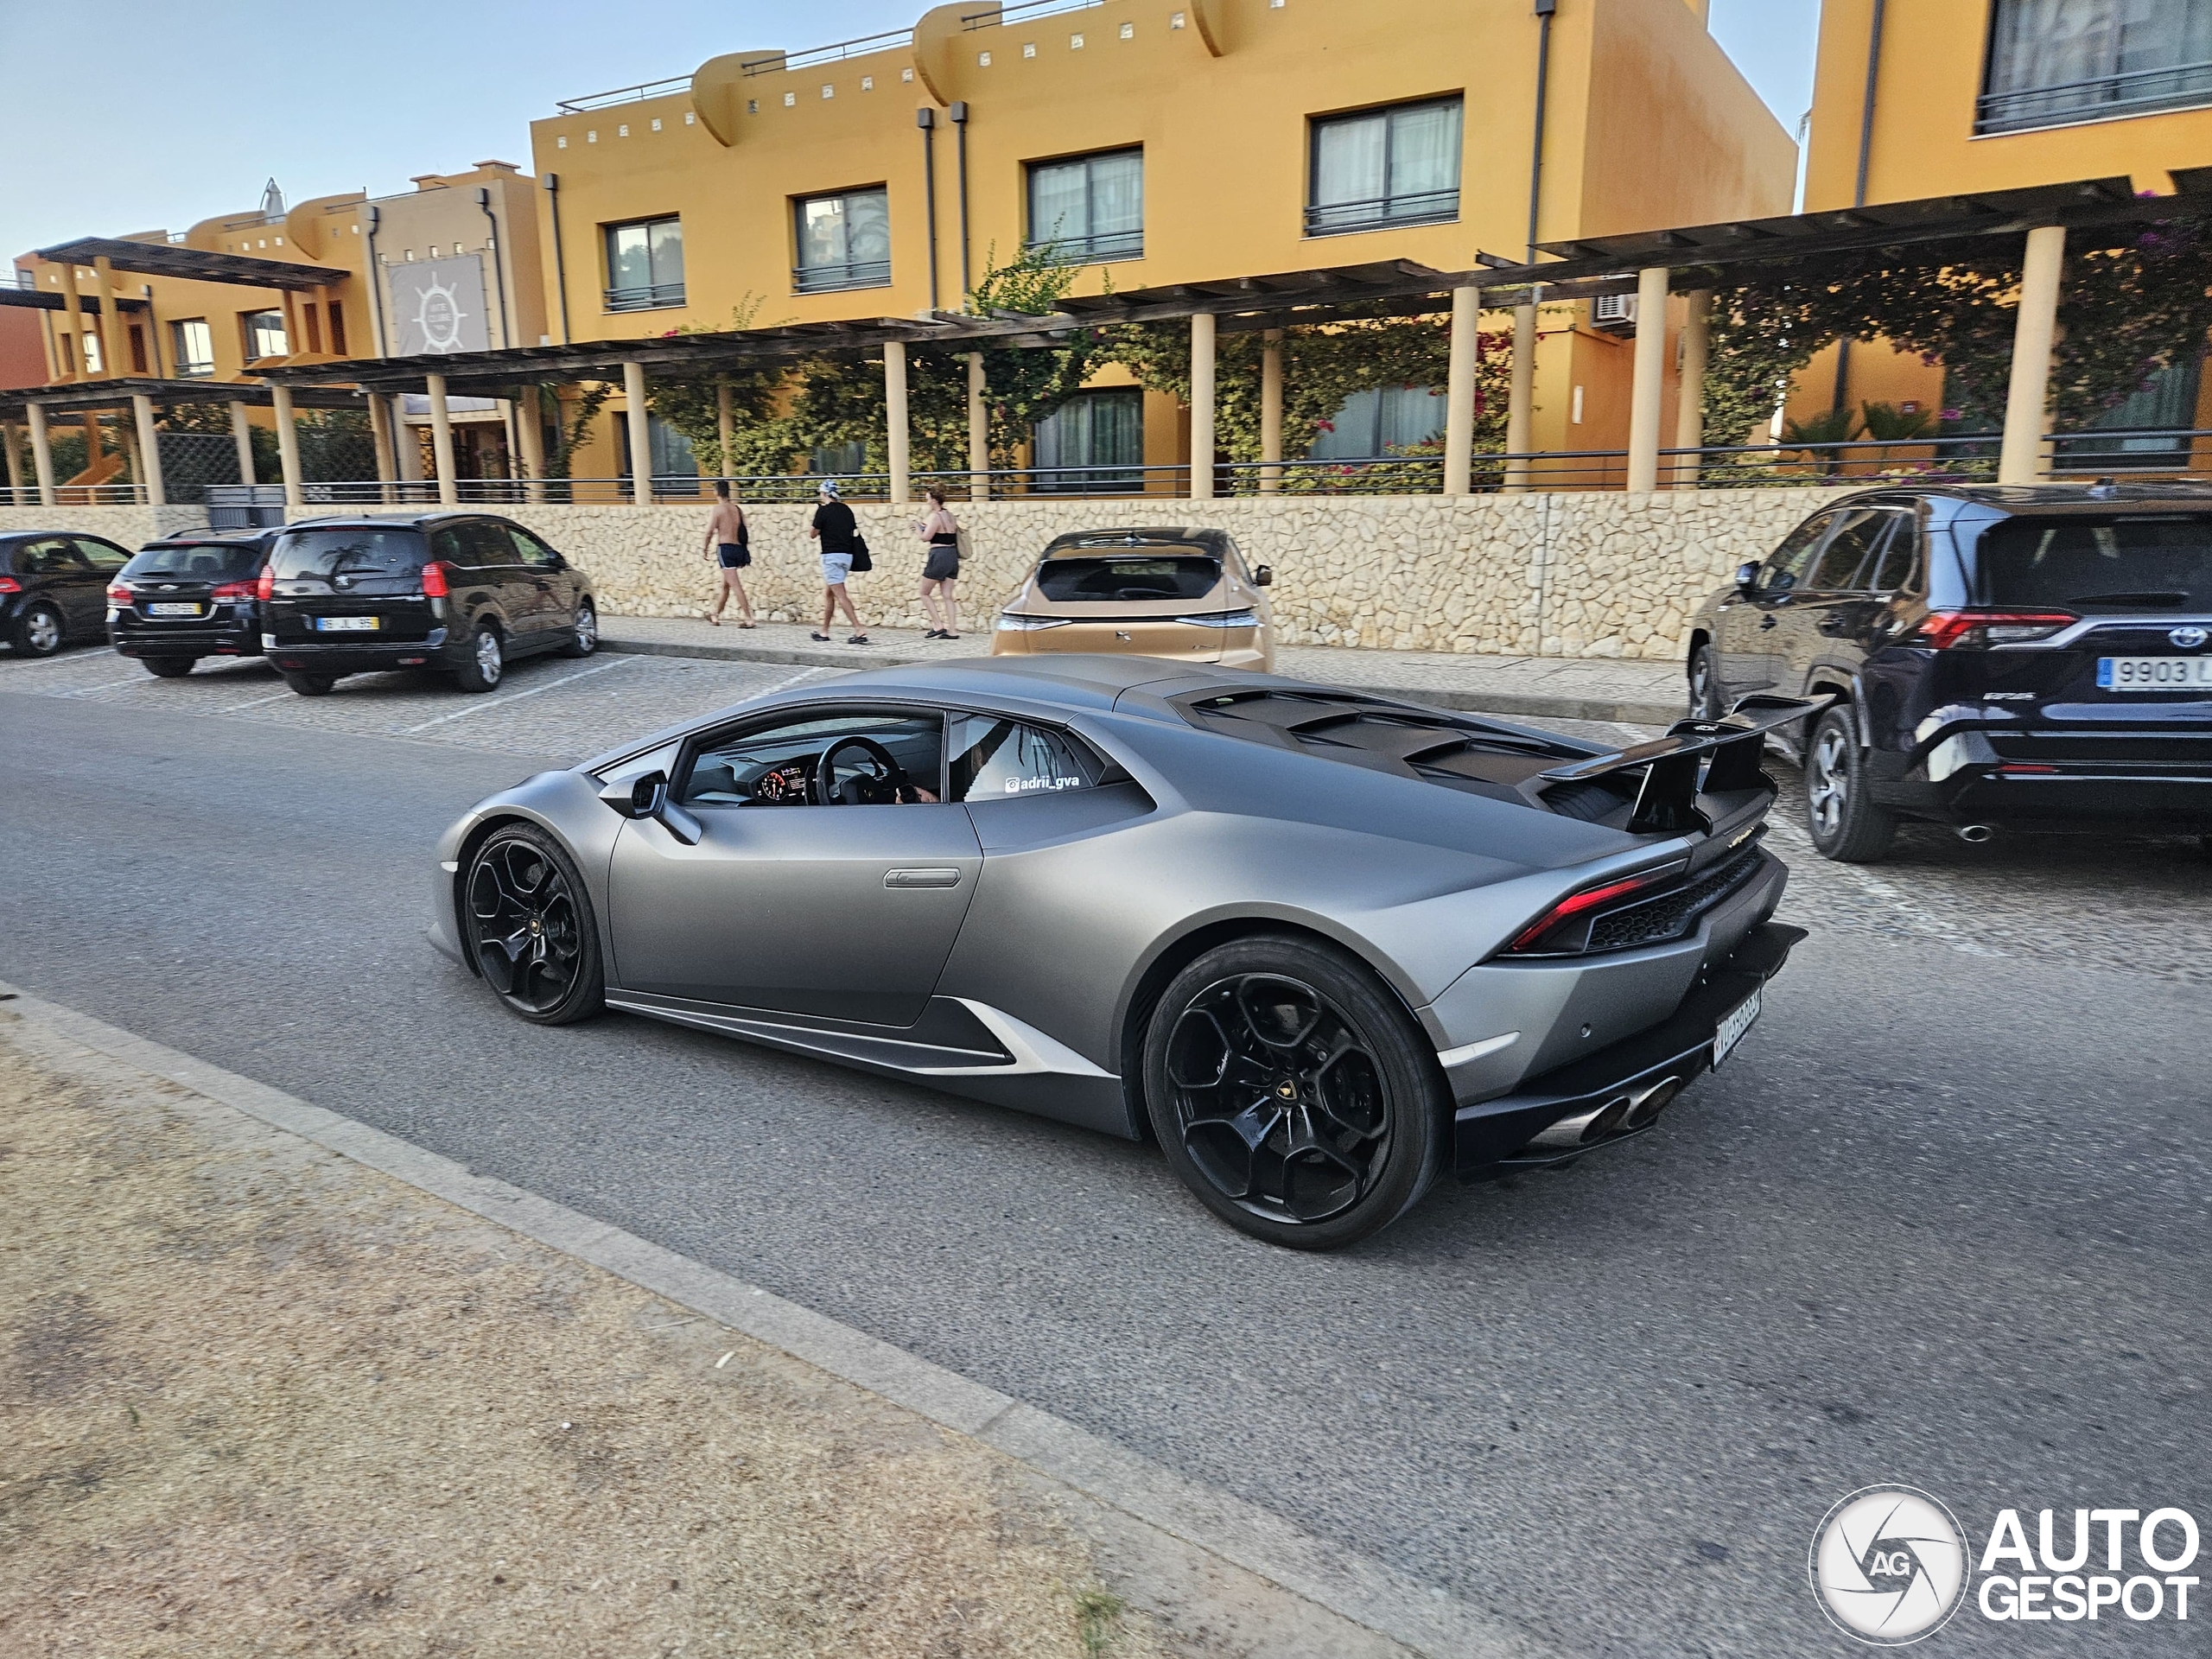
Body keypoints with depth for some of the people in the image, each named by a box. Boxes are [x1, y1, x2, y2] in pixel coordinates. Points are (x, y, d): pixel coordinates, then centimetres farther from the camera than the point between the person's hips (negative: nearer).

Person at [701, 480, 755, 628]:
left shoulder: (717, 509, -7)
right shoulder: (737, 509, 12)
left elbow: (710, 532, -11)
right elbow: (744, 532, 12)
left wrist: (706, 549, 4)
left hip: (726, 548, -7)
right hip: (739, 548, 7)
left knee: (736, 586, -9)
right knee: (725, 585, 18)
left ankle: (749, 619, -15)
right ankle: (715, 615, 32)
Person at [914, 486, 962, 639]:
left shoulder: (935, 516, -12)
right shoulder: (950, 514, 12)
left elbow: (926, 537, -18)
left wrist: (918, 527, 2)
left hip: (938, 556, -8)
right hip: (952, 555, 8)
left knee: (925, 593, 6)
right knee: (947, 595, 7)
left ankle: (939, 626, -1)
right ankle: (952, 631, 2)